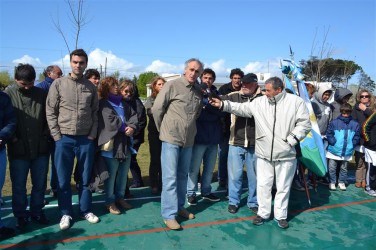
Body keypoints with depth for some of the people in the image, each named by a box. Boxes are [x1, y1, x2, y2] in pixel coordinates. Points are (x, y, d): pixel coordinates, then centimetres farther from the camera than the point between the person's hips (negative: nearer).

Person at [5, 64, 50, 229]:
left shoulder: (42, 94, 2)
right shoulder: (8, 94, -1)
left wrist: (46, 134, -2)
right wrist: (11, 136, -7)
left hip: (41, 148, 1)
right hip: (18, 149, -1)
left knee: (40, 184, 12)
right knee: (19, 185, 10)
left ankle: (37, 212, 30)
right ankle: (20, 215, 27)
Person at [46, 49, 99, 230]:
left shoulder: (91, 87, 6)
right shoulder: (58, 84, -1)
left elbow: (95, 112, 8)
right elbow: (50, 112, -2)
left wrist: (93, 134, -2)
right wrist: (57, 136, -7)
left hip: (86, 139, 2)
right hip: (64, 139, -1)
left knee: (85, 178, 11)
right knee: (63, 180, 8)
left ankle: (86, 210, 26)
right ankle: (66, 213, 23)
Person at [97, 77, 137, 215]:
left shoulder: (123, 103, 18)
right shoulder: (103, 104, -2)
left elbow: (134, 115, 10)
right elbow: (110, 121, -15)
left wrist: (132, 127, -9)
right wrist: (125, 127, -8)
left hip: (125, 144, 7)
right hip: (112, 145, -6)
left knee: (123, 174, 15)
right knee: (111, 175, 3)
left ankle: (119, 197, 30)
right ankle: (110, 201, 17)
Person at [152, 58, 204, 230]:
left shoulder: (198, 92, 9)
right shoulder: (172, 85, -9)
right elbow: (156, 109, -8)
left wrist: (190, 131, 10)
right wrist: (164, 130, 0)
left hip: (188, 141, 6)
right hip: (171, 139, -6)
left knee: (182, 176, 16)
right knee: (170, 178, -2)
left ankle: (179, 207, 31)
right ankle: (169, 215, 8)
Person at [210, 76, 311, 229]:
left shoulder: (296, 101, -4)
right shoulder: (259, 102, 4)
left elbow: (304, 124, -4)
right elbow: (242, 108, 0)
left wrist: (291, 140, -12)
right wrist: (223, 105, -10)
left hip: (286, 154, -2)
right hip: (263, 154, 2)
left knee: (283, 187, 11)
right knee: (263, 185, 11)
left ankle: (280, 215, 29)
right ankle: (263, 213, 29)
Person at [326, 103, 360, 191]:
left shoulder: (354, 124, 1)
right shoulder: (334, 122, -7)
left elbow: (356, 137, 8)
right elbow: (329, 134, -3)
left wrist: (352, 145, -3)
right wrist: (333, 142, -12)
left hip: (347, 151, 2)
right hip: (334, 150, -2)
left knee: (344, 168, 15)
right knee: (332, 168, 3)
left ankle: (342, 182, 30)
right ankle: (332, 182, 17)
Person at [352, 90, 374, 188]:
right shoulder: (356, 108, 8)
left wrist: (365, 109, -7)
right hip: (359, 138, 0)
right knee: (359, 160, 0)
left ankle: (364, 180, 7)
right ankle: (358, 180, 7)